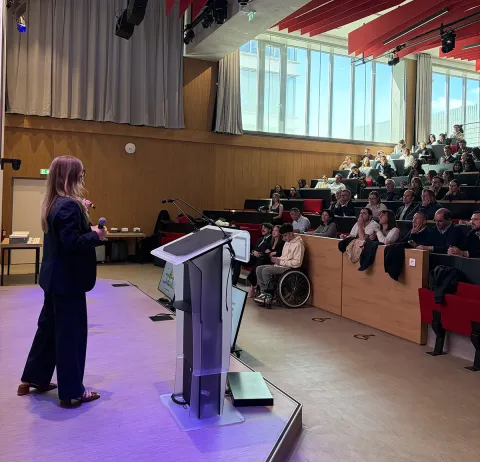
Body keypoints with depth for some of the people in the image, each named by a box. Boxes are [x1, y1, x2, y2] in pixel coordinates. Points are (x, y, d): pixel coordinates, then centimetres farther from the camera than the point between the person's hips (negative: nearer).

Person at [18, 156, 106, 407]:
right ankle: (72, 393, 13)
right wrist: (96, 236, -14)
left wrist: (81, 212, 13)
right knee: (71, 334, 1)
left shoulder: (54, 202, 9)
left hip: (55, 278, 10)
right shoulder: (69, 205, -21)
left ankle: (32, 379, 35)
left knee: (49, 327, 21)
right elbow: (71, 242, -27)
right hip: (68, 280, -10)